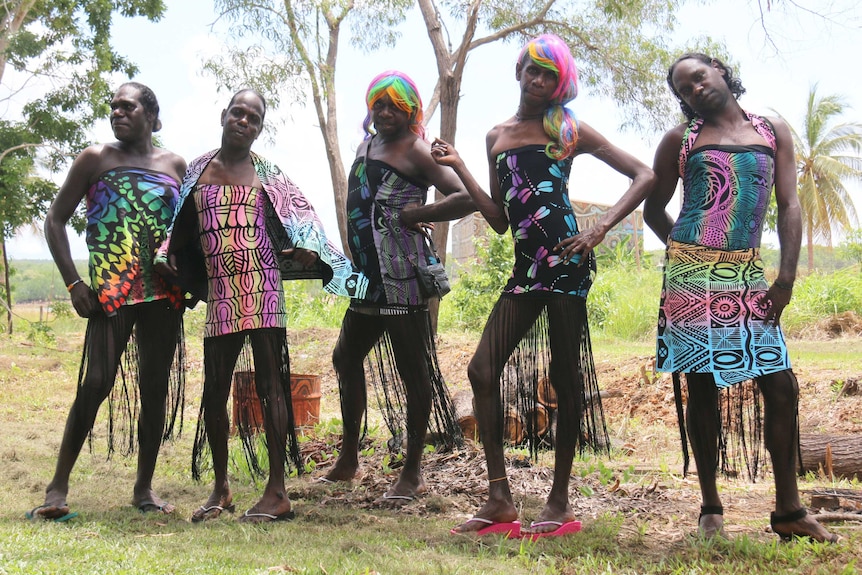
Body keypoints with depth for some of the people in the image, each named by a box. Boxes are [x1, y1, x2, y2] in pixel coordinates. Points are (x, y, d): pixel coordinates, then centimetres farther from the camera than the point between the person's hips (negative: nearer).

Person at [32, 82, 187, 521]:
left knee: (156, 389, 4)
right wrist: (73, 282, -5)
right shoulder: (96, 159, 6)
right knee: (95, 384, -13)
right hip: (111, 292, -3)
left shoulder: (175, 165, 13)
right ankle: (58, 487, -3)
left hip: (164, 293, 3)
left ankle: (144, 488, 15)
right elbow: (55, 220, 5)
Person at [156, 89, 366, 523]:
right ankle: (220, 489, 21)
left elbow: (298, 218, 6)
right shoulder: (197, 172, 14)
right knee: (214, 389, 6)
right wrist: (166, 257, 3)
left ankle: (277, 492, 0)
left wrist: (308, 251, -12)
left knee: (269, 385, -4)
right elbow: (182, 229, 20)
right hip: (219, 293, 3)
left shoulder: (266, 174, 8)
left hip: (263, 290, -3)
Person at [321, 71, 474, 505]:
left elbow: (466, 198, -17)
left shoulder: (416, 151, -7)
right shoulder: (366, 146, 19)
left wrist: (414, 215, -13)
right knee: (346, 358, 17)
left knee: (412, 370, -3)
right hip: (368, 275, 10)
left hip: (402, 276, -10)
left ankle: (412, 473, 5)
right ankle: (348, 461, 31)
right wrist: (353, 262, 17)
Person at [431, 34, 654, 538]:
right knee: (483, 370, -3)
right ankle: (500, 499, 3)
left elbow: (644, 176, 2)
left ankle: (561, 501, 10)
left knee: (565, 376, 0)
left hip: (565, 261, -5)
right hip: (526, 267, 5)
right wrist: (460, 168, 10)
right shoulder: (497, 137, 18)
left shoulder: (569, 130, 4)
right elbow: (499, 220, 15)